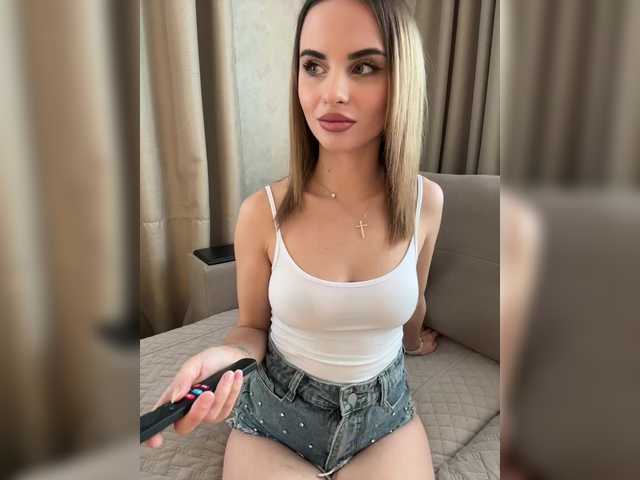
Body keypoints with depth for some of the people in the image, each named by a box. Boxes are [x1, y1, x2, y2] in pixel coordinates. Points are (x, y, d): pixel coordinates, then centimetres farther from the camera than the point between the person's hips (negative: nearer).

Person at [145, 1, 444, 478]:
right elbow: (253, 328, -6)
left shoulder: (426, 201, -15)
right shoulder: (261, 212, -20)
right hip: (276, 413, -1)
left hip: (384, 411, 2)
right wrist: (224, 356, -27)